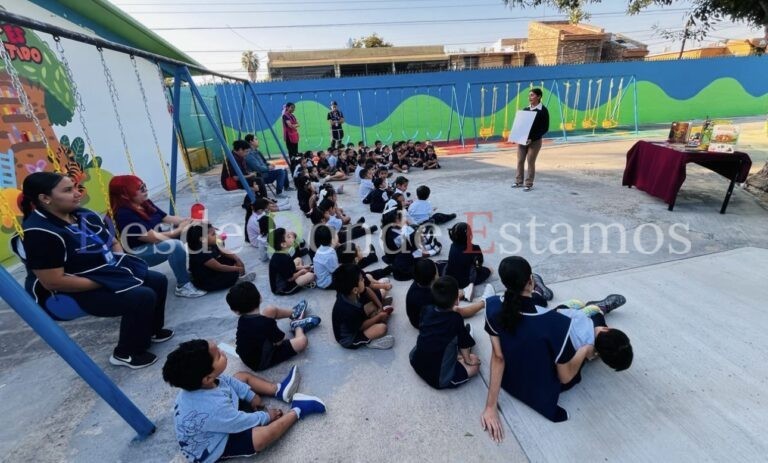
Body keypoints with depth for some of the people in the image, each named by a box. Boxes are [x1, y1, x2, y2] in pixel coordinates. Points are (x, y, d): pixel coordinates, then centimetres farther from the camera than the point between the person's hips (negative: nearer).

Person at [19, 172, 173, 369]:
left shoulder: (83, 215, 3)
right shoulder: (40, 233, -23)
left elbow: (113, 242, 16)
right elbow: (53, 282, -26)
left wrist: (120, 265, -2)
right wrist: (105, 283, -21)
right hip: (75, 293, -10)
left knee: (158, 281, 9)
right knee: (143, 297, -24)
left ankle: (152, 330, 29)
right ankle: (126, 353, -1)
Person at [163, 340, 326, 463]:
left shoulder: (199, 383, -21)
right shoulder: (213, 408, -43)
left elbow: (228, 381, -1)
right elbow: (244, 422, -27)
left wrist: (252, 396, 2)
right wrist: (266, 416, -10)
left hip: (220, 419, 9)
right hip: (214, 448, -9)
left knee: (242, 376, 10)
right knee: (266, 433, -28)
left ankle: (279, 390, 13)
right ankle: (297, 411, -3)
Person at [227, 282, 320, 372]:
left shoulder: (242, 320, -14)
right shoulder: (267, 323, -35)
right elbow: (280, 341, -17)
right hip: (261, 362, -7)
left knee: (270, 310, 8)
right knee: (302, 341, -17)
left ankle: (294, 314, 33)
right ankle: (298, 325, 18)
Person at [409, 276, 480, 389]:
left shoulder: (427, 310, -6)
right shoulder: (456, 319, -19)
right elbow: (464, 345, -3)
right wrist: (468, 360, 17)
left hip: (416, 364, 6)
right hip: (439, 379, -5)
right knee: (475, 366, 13)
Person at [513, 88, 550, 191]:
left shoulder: (543, 110, -7)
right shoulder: (525, 109, 9)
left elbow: (545, 128, -10)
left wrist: (532, 138, -20)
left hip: (535, 141, -5)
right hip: (522, 139, 5)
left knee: (531, 162, -1)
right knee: (520, 161, 7)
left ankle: (529, 184, 9)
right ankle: (519, 181, 19)